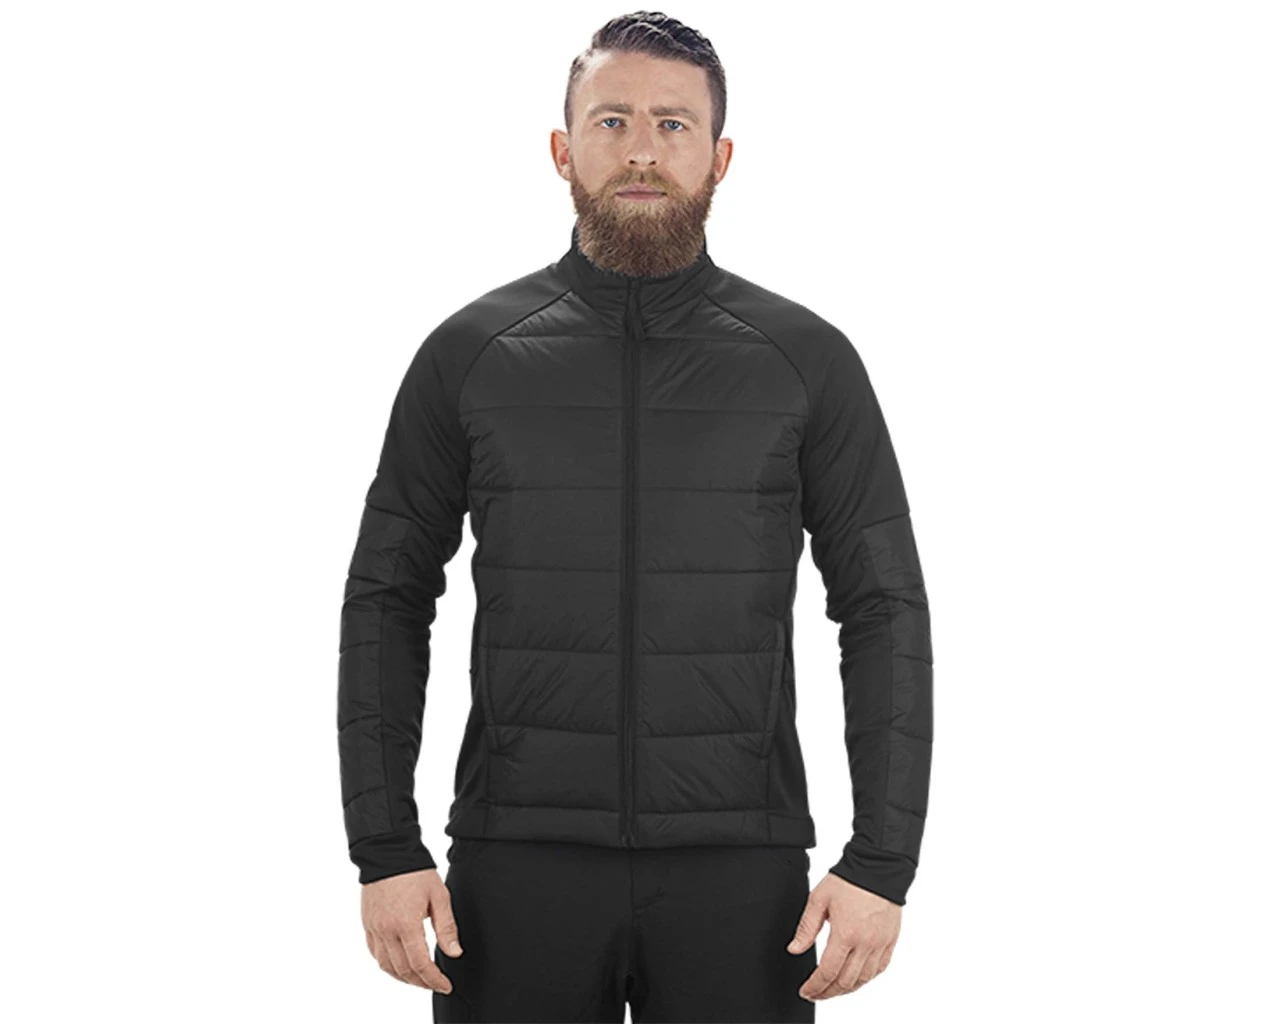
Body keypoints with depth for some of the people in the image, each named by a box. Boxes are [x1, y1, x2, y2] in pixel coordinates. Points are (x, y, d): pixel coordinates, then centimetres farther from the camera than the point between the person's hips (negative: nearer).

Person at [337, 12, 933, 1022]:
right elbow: (388, 603, 6)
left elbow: (886, 614, 1)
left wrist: (883, 863, -6)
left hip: (736, 869, 0)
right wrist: (384, 851, -2)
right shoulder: (469, 354, 3)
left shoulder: (808, 361, 1)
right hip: (520, 863, 1)